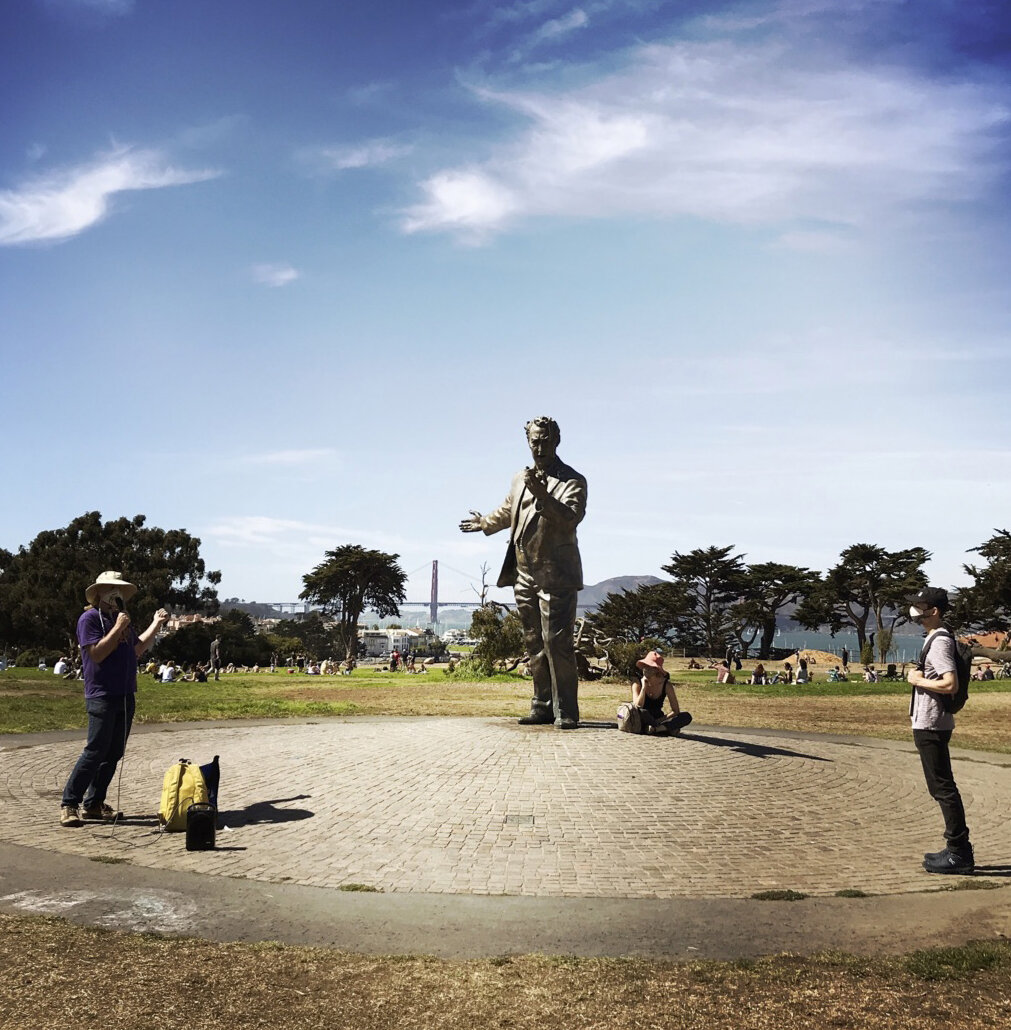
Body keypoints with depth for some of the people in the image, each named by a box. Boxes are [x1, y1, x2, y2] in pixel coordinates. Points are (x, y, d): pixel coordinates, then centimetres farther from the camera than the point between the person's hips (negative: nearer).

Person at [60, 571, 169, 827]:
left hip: (125, 696, 8)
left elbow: (137, 649, 21)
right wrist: (118, 628, -17)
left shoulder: (121, 618, 18)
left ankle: (93, 804, 16)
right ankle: (69, 804, -1)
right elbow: (97, 653, -17)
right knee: (95, 752, -10)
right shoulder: (90, 618, -7)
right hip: (102, 697, -8)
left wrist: (156, 624, 16)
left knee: (114, 754, 8)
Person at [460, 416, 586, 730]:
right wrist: (486, 523, 49)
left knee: (557, 641, -11)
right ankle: (543, 705, 20)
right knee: (534, 643, 12)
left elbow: (571, 518, -23)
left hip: (556, 575, -7)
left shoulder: (572, 481, -6)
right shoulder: (520, 479, 15)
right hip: (525, 574, 7)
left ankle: (566, 711, -4)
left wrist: (542, 493, -34)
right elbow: (508, 511, 35)